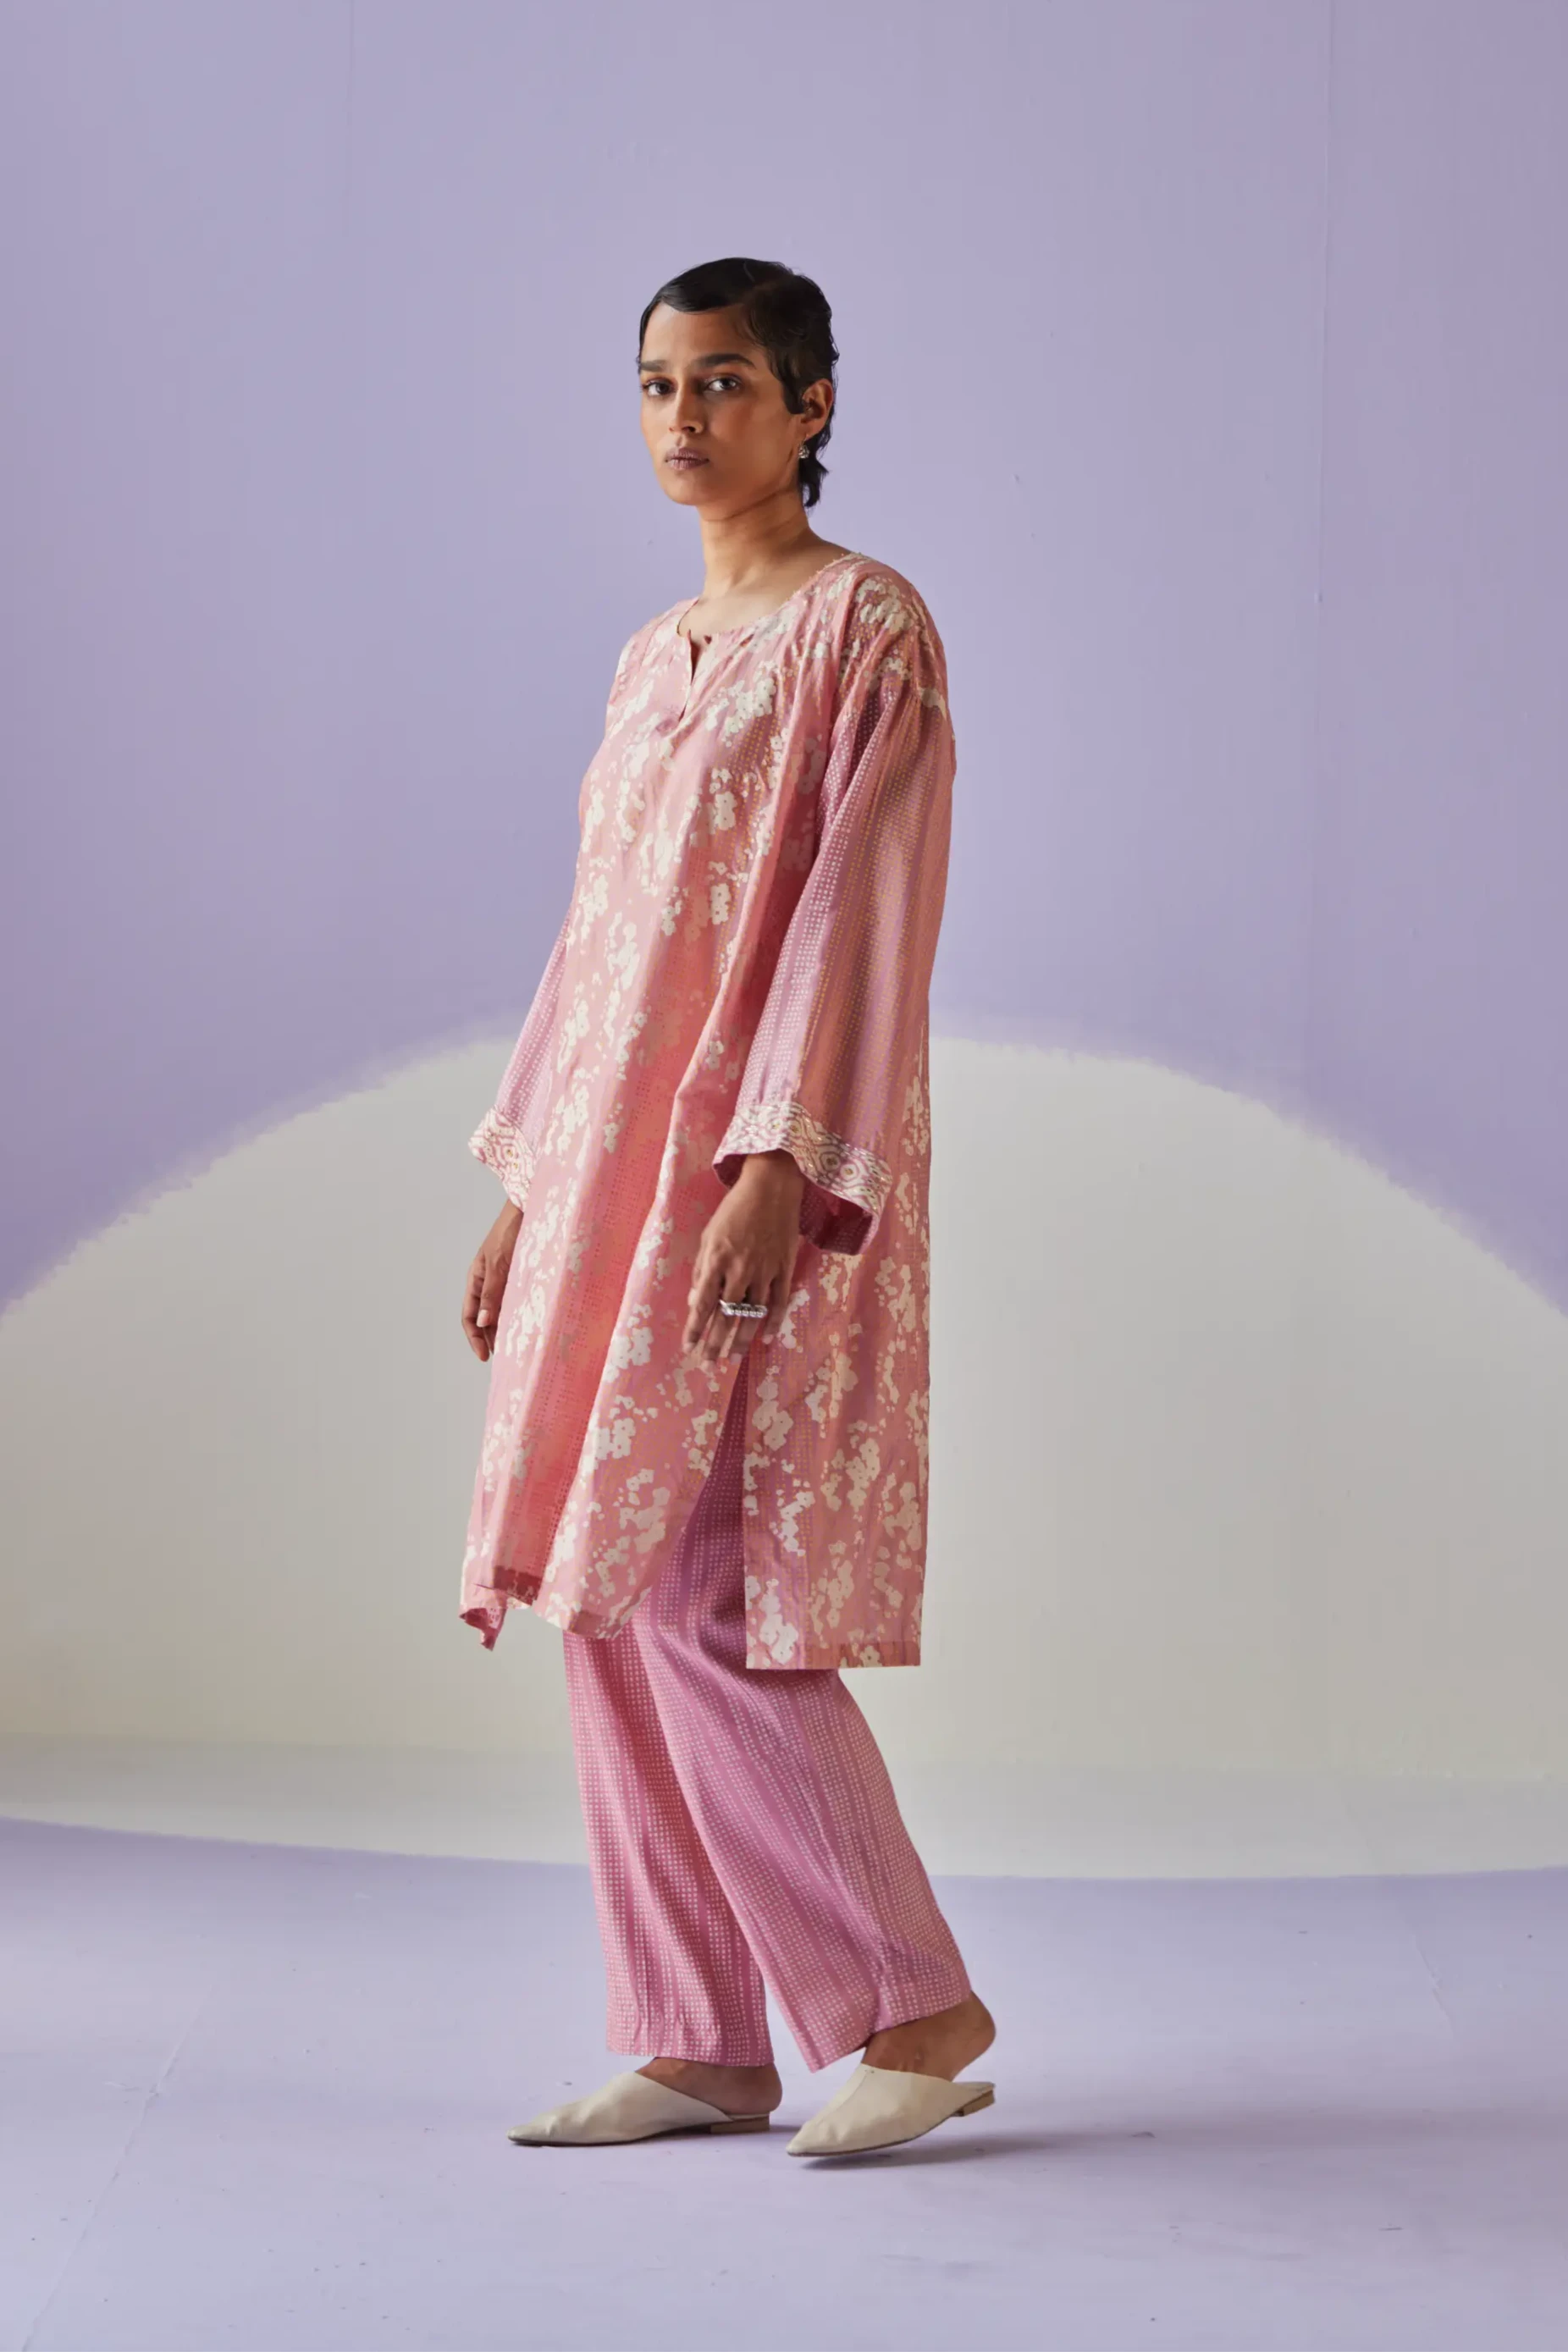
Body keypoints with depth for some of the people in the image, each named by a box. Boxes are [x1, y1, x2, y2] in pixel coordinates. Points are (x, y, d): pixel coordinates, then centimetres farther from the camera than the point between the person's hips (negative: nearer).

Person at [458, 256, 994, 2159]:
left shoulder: (869, 628, -6)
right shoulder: (655, 659, 17)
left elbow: (865, 911, -14)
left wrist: (778, 1166, -22)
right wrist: (525, 1186, 17)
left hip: (759, 1162, -8)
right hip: (617, 1162, 8)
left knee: (694, 1594, -13)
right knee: (610, 1602, 5)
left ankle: (911, 2008, -3)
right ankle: (695, 2045, 11)